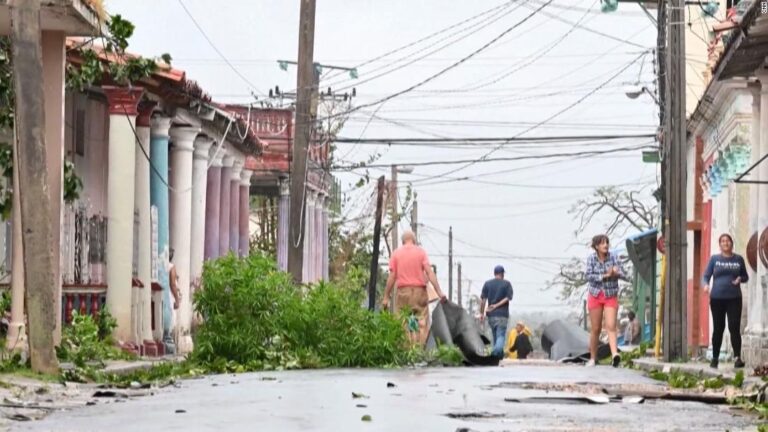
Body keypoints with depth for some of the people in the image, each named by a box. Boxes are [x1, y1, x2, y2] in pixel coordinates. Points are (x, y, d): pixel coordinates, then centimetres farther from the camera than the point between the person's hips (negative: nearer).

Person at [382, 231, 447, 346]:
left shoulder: (396, 253, 5)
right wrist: (439, 292, -10)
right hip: (419, 291, -1)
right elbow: (429, 272, -7)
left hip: (402, 292, 1)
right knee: (422, 324, 0)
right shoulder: (421, 252, 3)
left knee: (403, 325, 4)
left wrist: (386, 297, 5)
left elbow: (392, 276, 1)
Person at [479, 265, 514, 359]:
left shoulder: (487, 284, 6)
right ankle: (496, 351, -32)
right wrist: (496, 305, -8)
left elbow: (483, 299, 0)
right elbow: (508, 298, -9)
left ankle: (500, 354, 17)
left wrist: (482, 313, 3)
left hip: (491, 315, 3)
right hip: (502, 314, -3)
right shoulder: (506, 284, 1)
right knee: (501, 336, -7)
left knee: (495, 336, 15)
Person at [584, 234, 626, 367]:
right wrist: (605, 276, -23)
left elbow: (624, 276, -9)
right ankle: (593, 359, 17)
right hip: (595, 296, 0)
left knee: (611, 326, -15)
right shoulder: (591, 259, -5)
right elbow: (588, 276, -16)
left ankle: (615, 355, -31)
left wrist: (616, 273, -31)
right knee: (595, 329, 4)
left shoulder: (613, 258, -4)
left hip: (611, 296, 0)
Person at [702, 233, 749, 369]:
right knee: (718, 328, 6)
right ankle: (715, 358, 15)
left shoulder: (738, 259, 7)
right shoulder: (714, 259, 5)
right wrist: (706, 285, -18)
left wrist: (740, 279, -8)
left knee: (734, 327, -10)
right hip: (717, 298, 0)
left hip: (734, 298, 0)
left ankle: (737, 357, -14)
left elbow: (746, 276, 15)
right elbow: (706, 276, 3)